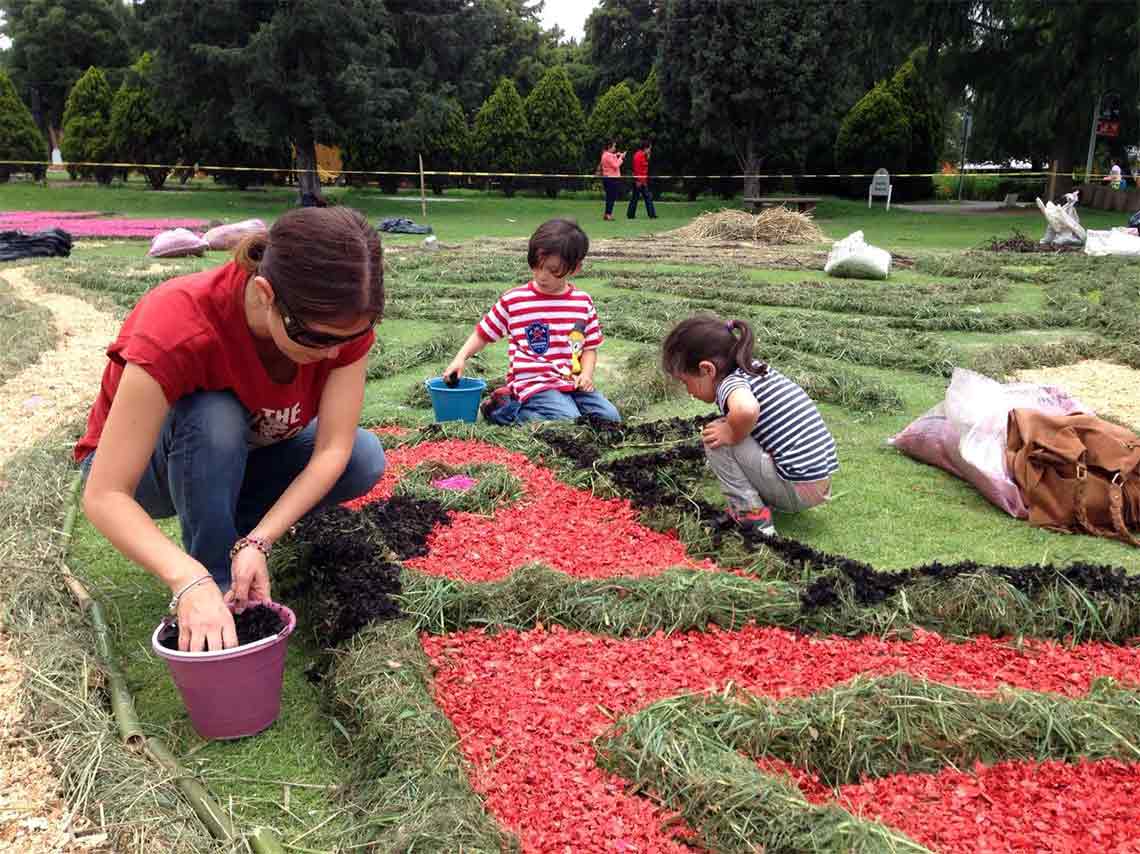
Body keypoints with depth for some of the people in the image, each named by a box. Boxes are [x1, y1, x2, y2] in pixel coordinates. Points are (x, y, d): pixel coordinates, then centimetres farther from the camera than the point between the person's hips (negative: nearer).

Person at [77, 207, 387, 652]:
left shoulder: (344, 319, -27)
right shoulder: (177, 325, -39)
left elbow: (332, 449, -26)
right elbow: (104, 496, -38)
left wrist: (257, 542, -39)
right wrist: (190, 581, -52)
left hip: (244, 453, 4)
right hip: (137, 467, -4)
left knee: (365, 458, -21)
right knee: (214, 416, -37)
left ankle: (233, 534, 2)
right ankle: (217, 583, -17)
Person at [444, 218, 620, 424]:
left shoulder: (583, 302, 6)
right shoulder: (513, 300, -2)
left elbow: (590, 347, 13)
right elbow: (482, 334, 8)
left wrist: (587, 374, -5)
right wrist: (460, 358, -6)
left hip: (573, 382, 6)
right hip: (534, 383, -5)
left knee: (611, 418, -11)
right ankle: (516, 411, -2)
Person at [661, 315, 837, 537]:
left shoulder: (730, 383, -16)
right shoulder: (758, 369, 10)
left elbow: (746, 410, -40)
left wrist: (732, 434, -20)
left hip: (797, 491, -9)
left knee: (716, 437, -10)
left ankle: (752, 514, -6)